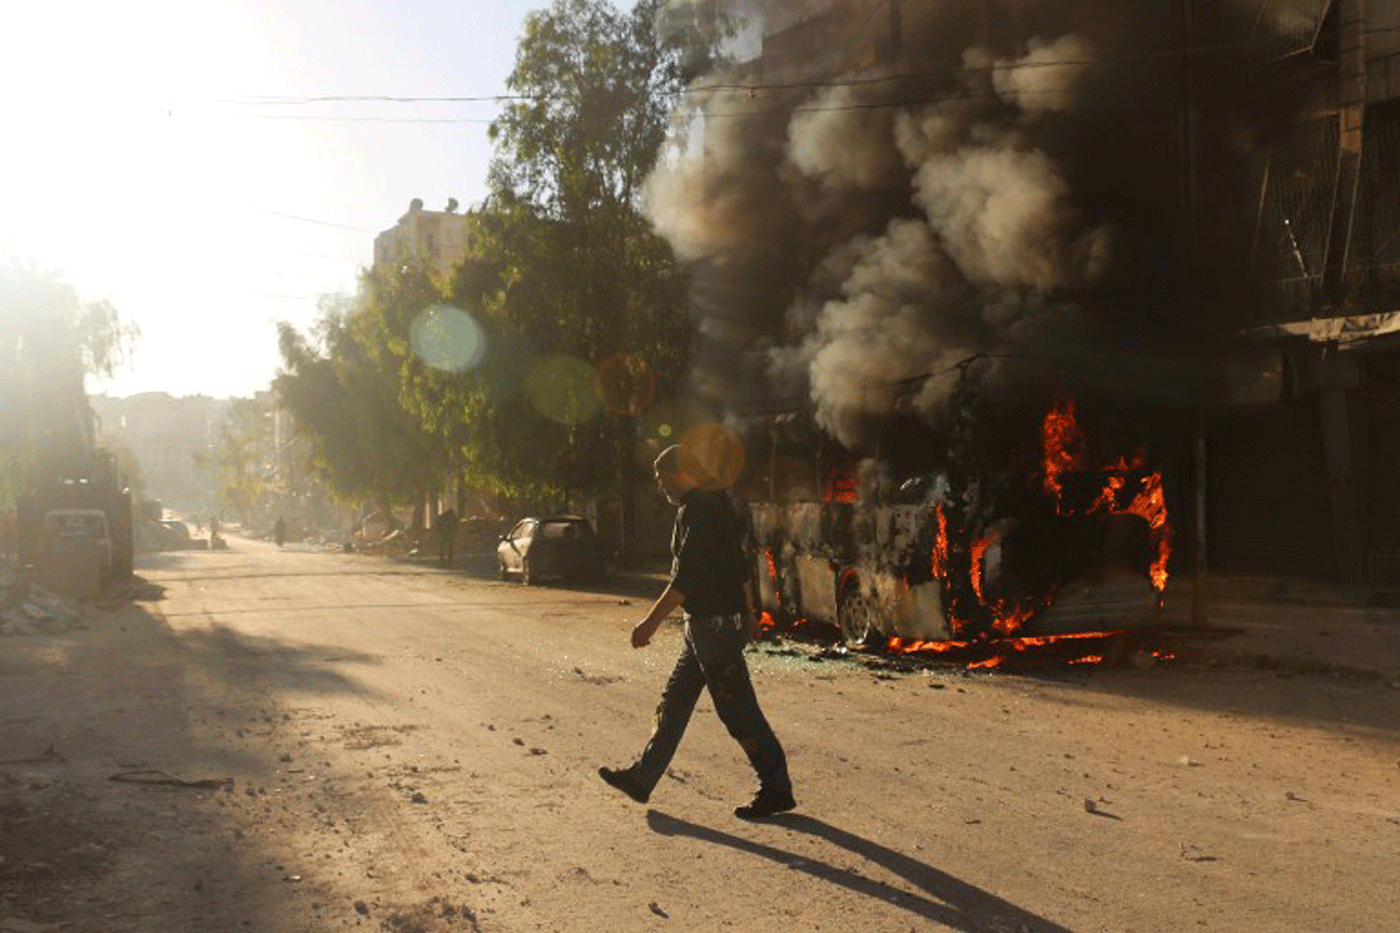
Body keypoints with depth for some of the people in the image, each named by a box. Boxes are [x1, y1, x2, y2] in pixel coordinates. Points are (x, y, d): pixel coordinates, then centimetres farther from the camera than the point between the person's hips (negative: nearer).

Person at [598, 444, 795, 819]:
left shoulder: (696, 510, -17)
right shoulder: (718, 504, 13)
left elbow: (685, 577, -24)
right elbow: (740, 565, 19)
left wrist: (651, 622, -23)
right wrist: (748, 612, 24)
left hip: (712, 625, -10)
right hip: (706, 623, 10)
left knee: (737, 709, -3)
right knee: (674, 701, 14)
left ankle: (777, 789, 6)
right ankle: (642, 778, 22)